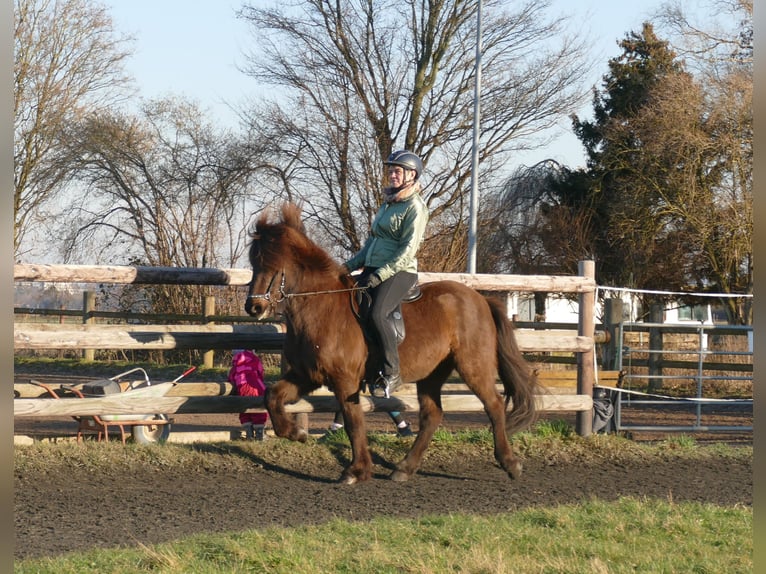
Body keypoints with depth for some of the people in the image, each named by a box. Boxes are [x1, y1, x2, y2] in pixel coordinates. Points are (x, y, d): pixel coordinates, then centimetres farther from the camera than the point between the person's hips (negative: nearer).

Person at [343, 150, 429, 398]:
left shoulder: (415, 207, -7)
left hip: (400, 271, -9)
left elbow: (408, 250, -14)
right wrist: (351, 265, 18)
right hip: (373, 270, 9)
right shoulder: (388, 203, 20)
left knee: (377, 313, -31)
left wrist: (380, 275, -21)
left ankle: (391, 372, -21)